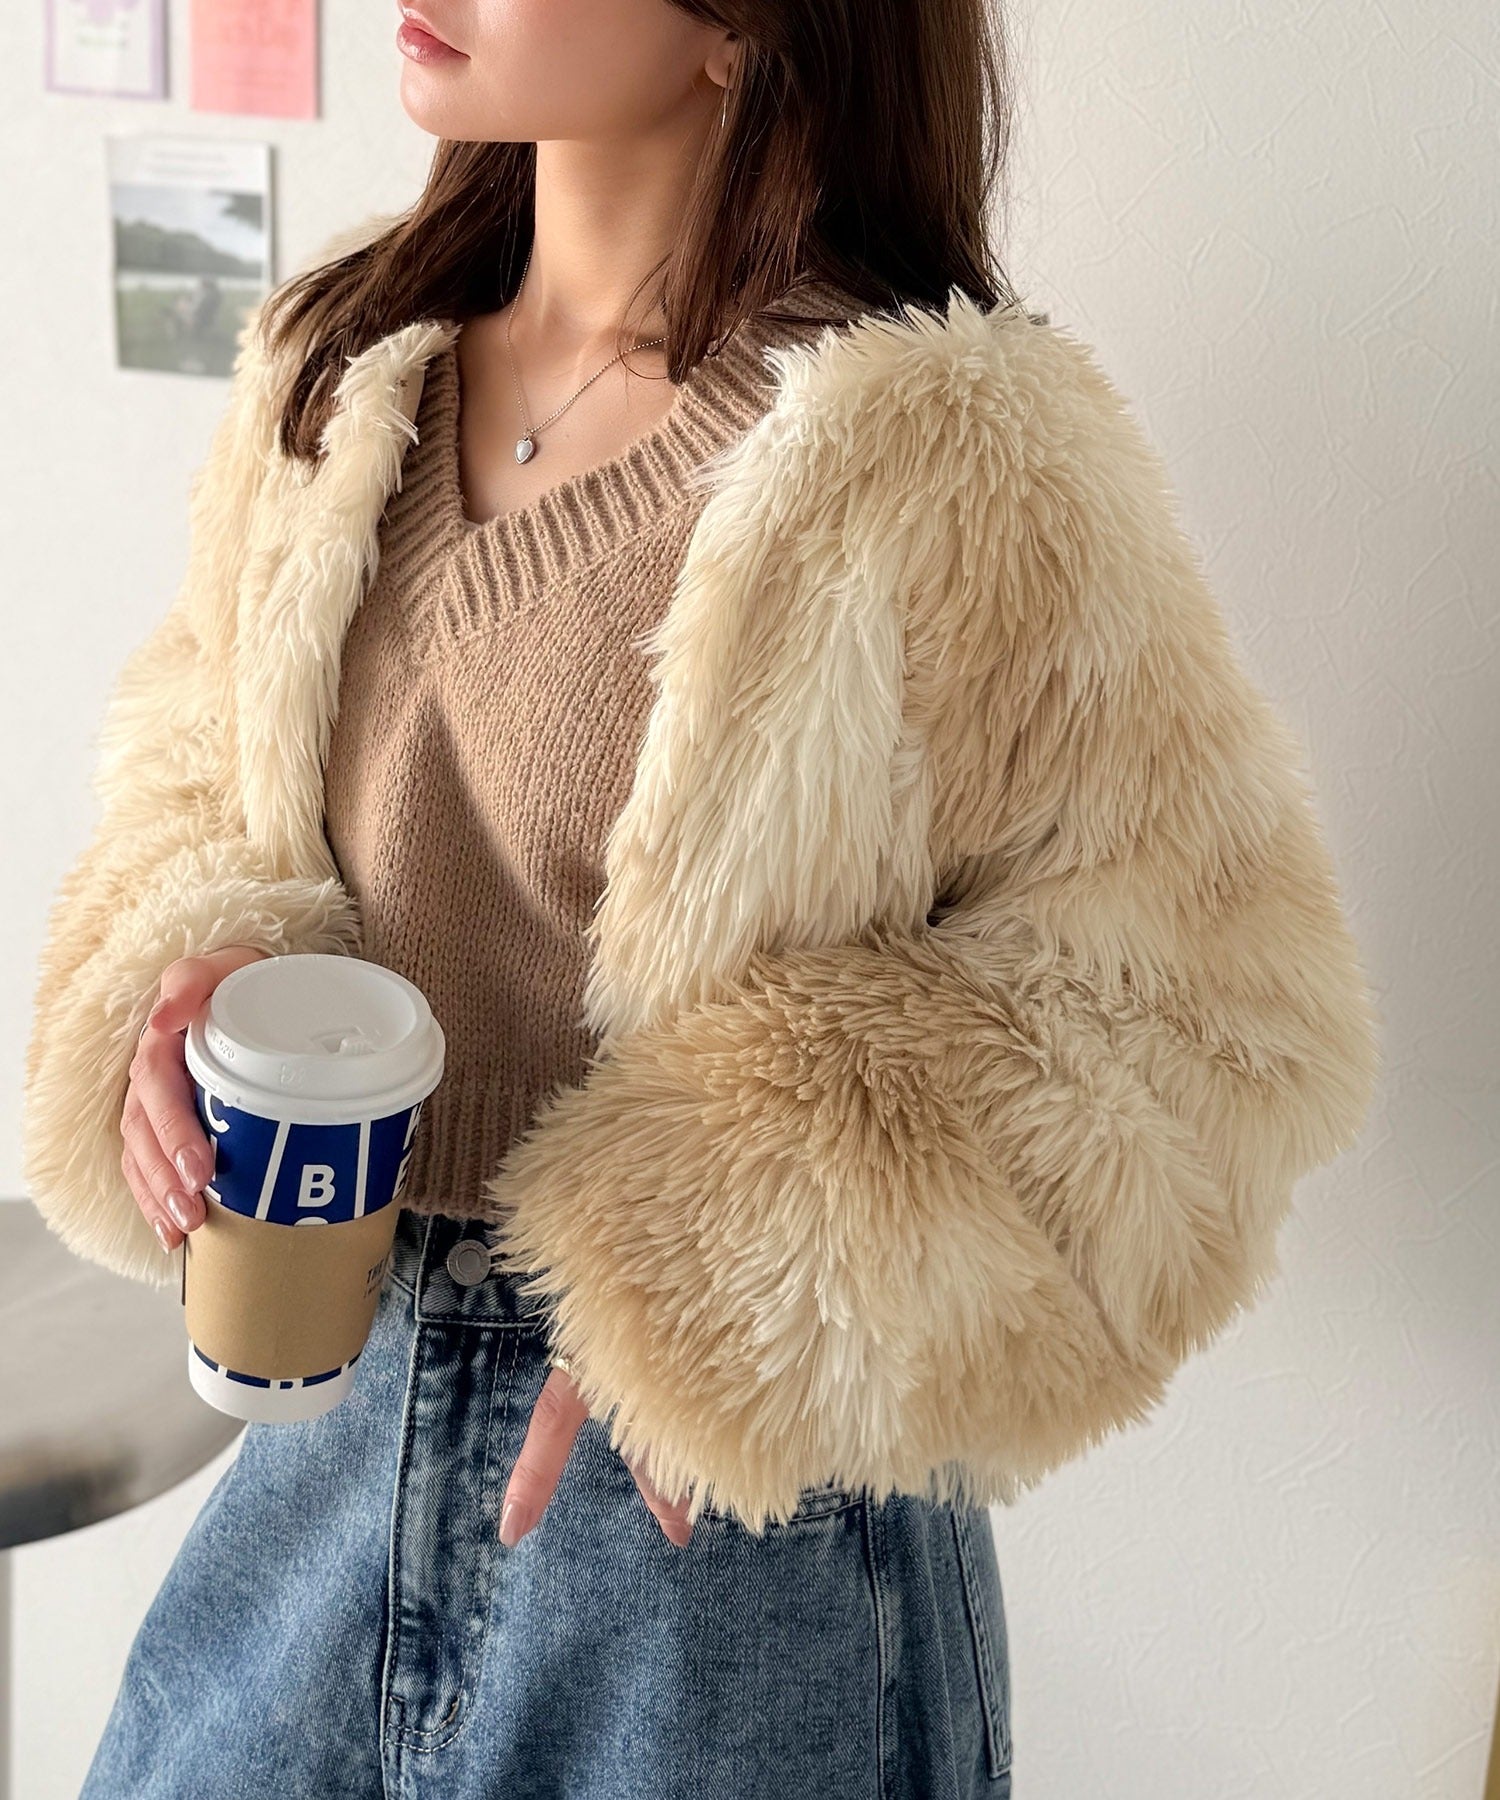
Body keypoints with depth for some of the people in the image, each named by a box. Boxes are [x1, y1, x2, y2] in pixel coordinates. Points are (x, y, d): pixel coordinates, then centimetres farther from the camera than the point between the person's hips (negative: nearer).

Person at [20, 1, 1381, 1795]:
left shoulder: (954, 460, -20)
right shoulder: (332, 372, -1)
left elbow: (1203, 1009, -15)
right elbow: (192, 759, 13)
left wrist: (740, 1273, -21)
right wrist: (176, 984, -9)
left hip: (729, 1478, -5)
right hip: (352, 1382, 6)